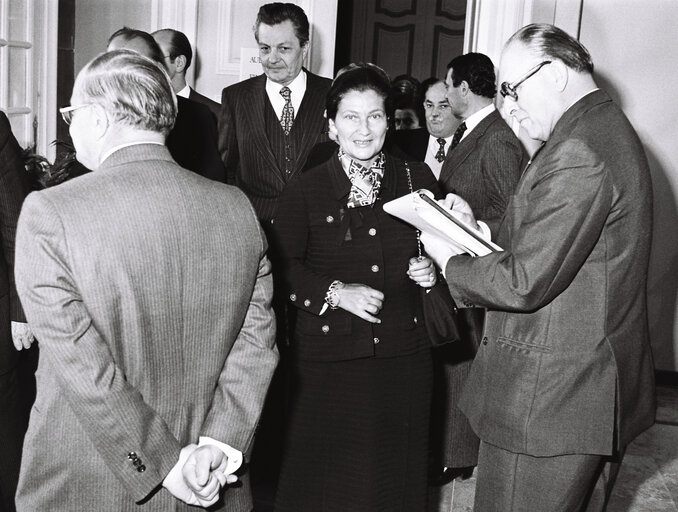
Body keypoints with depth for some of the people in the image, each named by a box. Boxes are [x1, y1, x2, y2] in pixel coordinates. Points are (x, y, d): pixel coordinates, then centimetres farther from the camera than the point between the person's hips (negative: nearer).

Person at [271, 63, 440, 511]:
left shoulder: (418, 180, 6)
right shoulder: (304, 191, -3)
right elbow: (282, 269, -3)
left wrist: (430, 271, -5)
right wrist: (335, 292, -16)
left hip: (404, 355, 3)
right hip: (328, 360, -2)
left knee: (394, 471, 15)